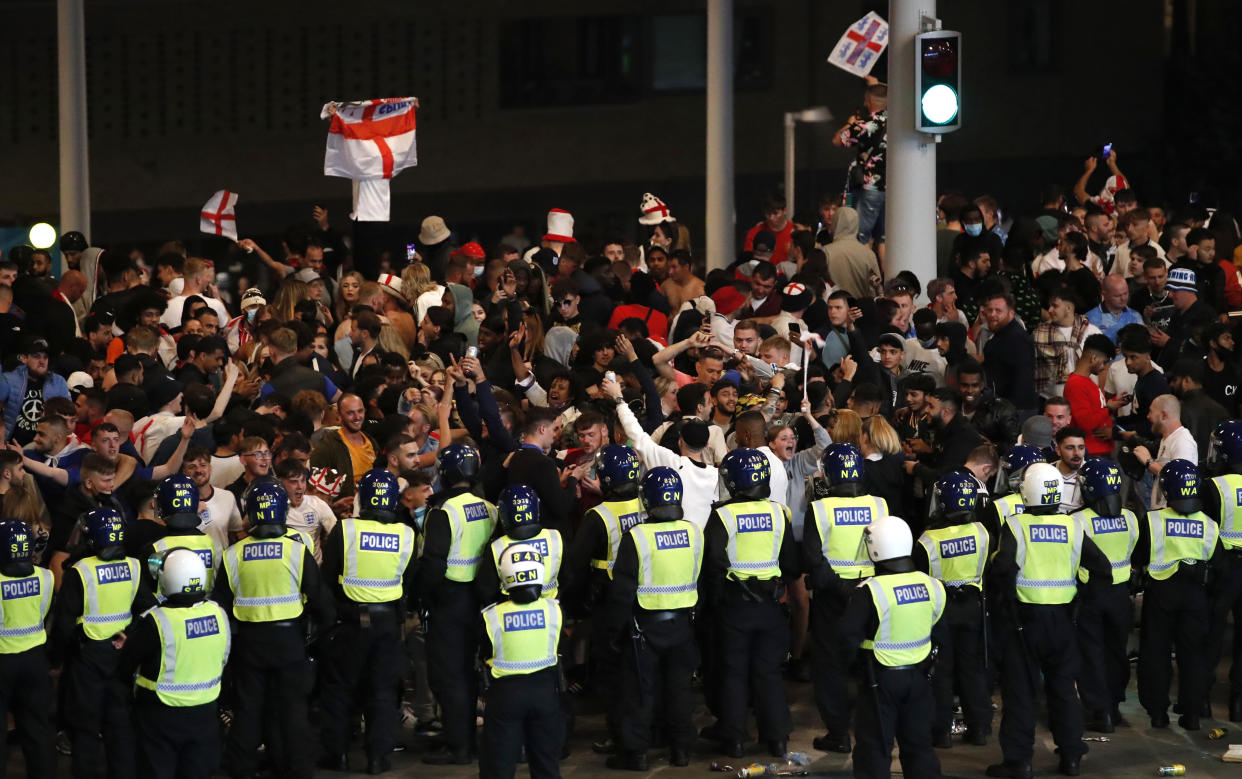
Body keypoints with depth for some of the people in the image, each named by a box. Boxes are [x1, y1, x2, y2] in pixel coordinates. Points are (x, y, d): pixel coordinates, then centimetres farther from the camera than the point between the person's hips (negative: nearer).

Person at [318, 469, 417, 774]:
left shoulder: (344, 530, -13)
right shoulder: (406, 535, -6)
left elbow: (328, 577, -5)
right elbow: (410, 583, 6)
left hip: (350, 620, -2)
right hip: (389, 621, 2)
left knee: (338, 688, 11)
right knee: (382, 690, 11)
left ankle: (336, 753, 13)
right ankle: (378, 756, 9)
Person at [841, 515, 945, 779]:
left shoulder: (870, 592, -20)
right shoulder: (931, 587, -5)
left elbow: (850, 637, -14)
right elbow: (938, 635, 8)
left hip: (881, 679, -4)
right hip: (919, 676, 5)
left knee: (874, 748, 5)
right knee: (918, 743, 17)